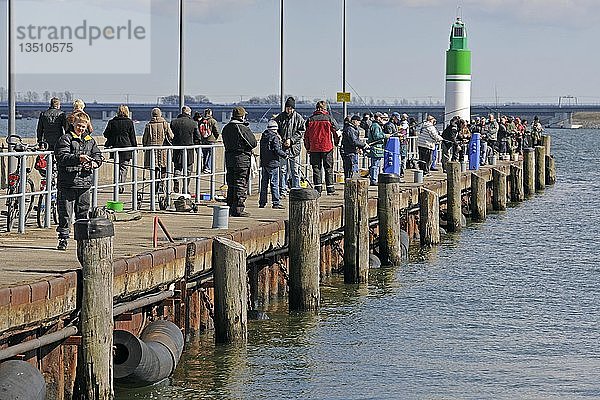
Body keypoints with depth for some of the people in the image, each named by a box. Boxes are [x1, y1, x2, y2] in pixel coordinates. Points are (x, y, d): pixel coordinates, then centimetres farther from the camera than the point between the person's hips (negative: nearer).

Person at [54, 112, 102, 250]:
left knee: (83, 212, 10)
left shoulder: (90, 140, 15)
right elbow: (62, 157, -15)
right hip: (67, 183, -5)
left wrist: (95, 162, -7)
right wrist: (78, 158, -30)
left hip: (84, 182, 5)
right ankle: (63, 238, 3)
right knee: (65, 212, -2)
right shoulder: (66, 139, -3)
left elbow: (97, 155, 17)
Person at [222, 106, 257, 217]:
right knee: (241, 185, -2)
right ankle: (238, 209, -4)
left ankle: (231, 208, 18)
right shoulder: (243, 129, -15)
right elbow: (253, 143, -10)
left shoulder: (226, 128, 8)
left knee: (231, 184, 14)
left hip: (229, 158, 7)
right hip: (242, 158, -7)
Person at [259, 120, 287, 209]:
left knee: (264, 183, 12)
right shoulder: (274, 137, -11)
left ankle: (262, 202, 14)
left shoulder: (263, 137, 11)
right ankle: (276, 202, -5)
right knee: (274, 183, -4)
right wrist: (285, 155, -2)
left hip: (264, 163, 7)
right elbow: (277, 150, -17)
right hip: (273, 163, -7)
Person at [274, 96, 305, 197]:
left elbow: (301, 132, -2)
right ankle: (283, 190, 7)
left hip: (294, 147, -1)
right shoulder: (280, 118, 6)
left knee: (295, 171, 1)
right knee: (283, 170, 2)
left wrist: (291, 140, -11)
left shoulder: (298, 118, 1)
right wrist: (279, 140, -7)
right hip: (282, 147, 1)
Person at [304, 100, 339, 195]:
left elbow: (306, 135, 6)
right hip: (327, 147, -2)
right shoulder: (329, 118, -4)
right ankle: (330, 189, 4)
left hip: (314, 148, 2)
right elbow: (336, 131, 0)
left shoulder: (311, 119, 2)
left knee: (316, 168, 7)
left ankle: (318, 189, 2)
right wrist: (336, 143, 17)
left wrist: (308, 148, 14)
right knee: (328, 168, 6)